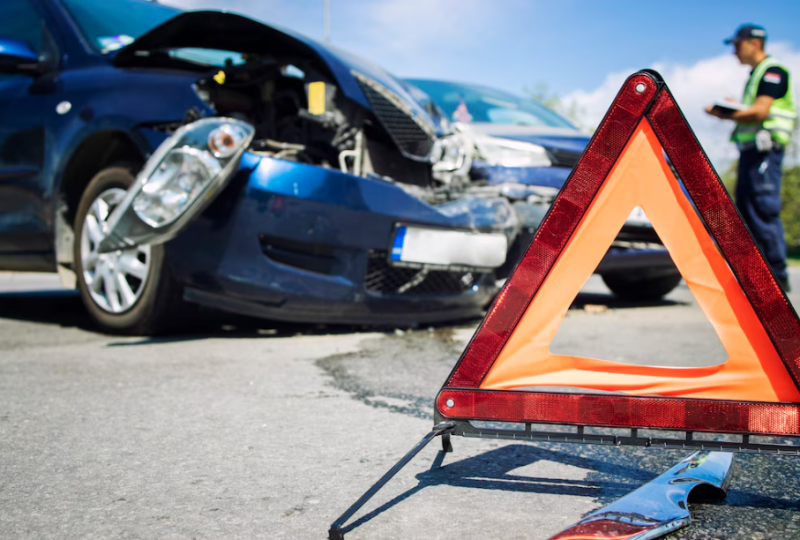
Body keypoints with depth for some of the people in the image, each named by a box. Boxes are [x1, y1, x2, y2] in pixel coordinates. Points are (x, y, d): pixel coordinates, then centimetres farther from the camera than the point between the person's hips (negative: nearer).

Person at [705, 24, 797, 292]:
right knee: (746, 211, 8)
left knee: (764, 210, -12)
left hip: (765, 149, -10)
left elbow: (760, 111, -17)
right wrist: (732, 110, 8)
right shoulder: (755, 74, 24)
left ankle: (778, 277, -9)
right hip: (750, 149, 10)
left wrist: (724, 114, -10)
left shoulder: (772, 71, -6)